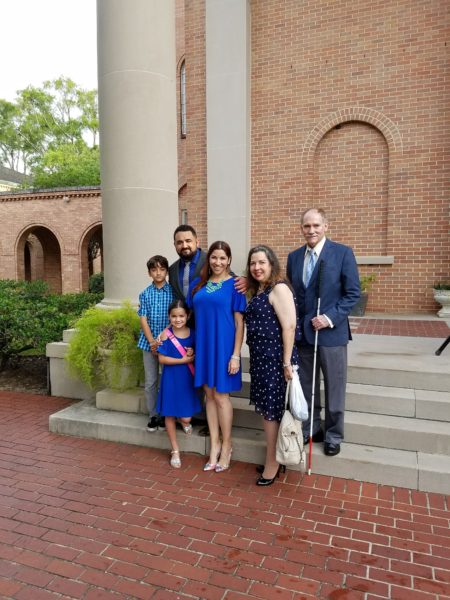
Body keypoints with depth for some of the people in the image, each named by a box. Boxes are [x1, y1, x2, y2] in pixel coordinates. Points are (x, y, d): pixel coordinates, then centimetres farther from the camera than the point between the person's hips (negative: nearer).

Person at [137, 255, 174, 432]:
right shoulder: (145, 294, 3)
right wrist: (152, 341, -11)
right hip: (149, 342, 2)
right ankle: (153, 416, 19)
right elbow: (143, 319, 0)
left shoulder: (173, 292, -2)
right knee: (150, 382, 7)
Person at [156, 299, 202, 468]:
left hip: (187, 378, 2)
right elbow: (162, 359, -13)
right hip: (171, 378, -2)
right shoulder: (166, 334, -11)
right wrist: (184, 360, -17)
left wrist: (193, 353, -13)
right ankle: (175, 450, 26)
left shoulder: (192, 333, -1)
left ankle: (184, 421, 38)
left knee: (186, 417, -1)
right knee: (170, 415, 8)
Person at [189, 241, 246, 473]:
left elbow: (239, 322, -9)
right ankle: (214, 445, 23)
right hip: (203, 345, 5)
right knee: (210, 395, 11)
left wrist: (236, 354, -13)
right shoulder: (198, 284, 8)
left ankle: (226, 446, 21)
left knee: (221, 396, 3)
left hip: (223, 345, -5)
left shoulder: (234, 285, -7)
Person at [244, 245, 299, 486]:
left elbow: (289, 326, -20)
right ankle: (274, 459, 29)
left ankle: (272, 463, 18)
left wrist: (287, 362, -21)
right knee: (267, 409, 15)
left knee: (271, 410, 2)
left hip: (275, 358, -9)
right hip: (261, 358, 9)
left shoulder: (279, 288, -13)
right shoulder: (257, 291, 14)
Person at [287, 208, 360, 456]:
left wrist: (330, 318, -17)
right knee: (306, 387, 14)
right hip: (301, 332, 4)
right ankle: (310, 430, 32)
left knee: (334, 388, 9)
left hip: (331, 332, -4)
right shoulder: (294, 256, 8)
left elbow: (353, 293, -7)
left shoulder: (342, 253, -6)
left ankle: (333, 436, 27)